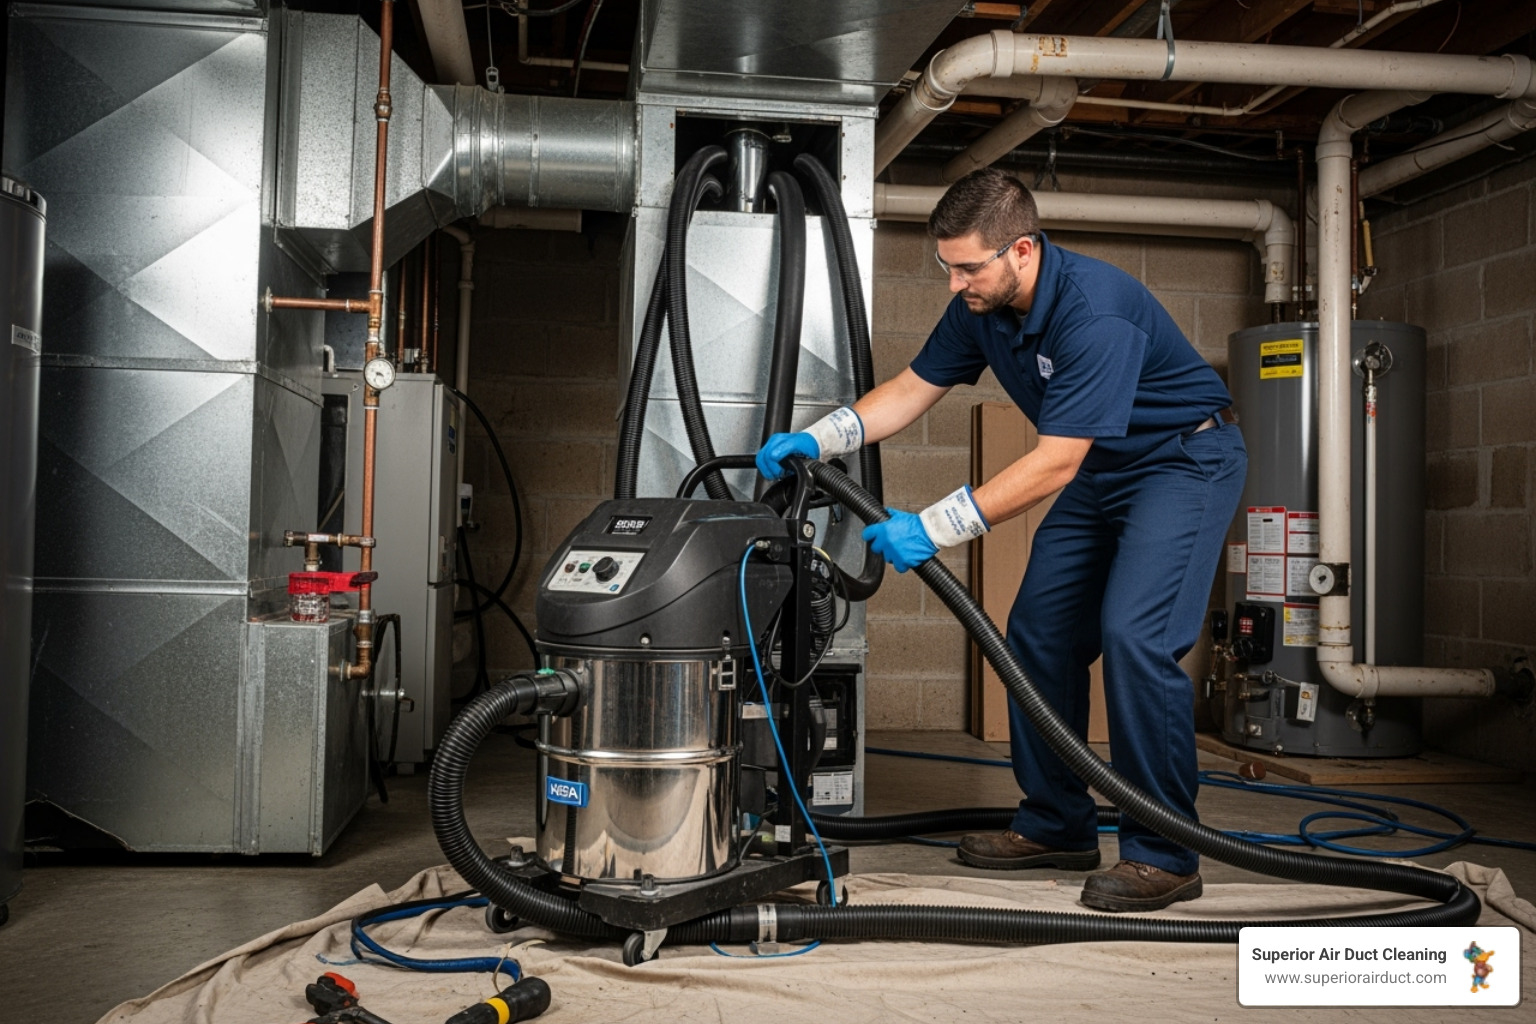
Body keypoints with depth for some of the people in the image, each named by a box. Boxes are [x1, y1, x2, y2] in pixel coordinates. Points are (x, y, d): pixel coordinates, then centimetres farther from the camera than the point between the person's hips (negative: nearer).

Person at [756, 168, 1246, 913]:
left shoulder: (1095, 311, -33)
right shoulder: (981, 306, -7)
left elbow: (1055, 463, -35)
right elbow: (912, 389, 1)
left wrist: (933, 529, -38)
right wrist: (814, 441, -13)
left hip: (1185, 460, -8)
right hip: (1102, 469, 9)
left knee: (1135, 635, -22)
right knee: (1040, 631, 5)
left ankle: (1165, 855, -9)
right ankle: (1058, 828, 16)